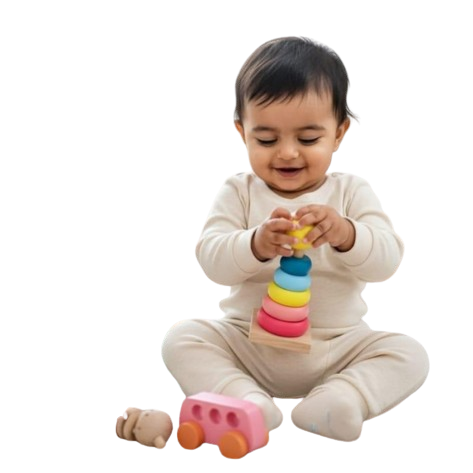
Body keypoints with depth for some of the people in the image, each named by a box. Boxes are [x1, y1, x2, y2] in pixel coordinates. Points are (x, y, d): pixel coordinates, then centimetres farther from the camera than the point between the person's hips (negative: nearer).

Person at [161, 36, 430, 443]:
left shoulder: (352, 191, -3)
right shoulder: (238, 191, -3)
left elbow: (387, 260, -14)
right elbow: (211, 261, -14)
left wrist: (344, 233, -37)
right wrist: (257, 244, -36)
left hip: (338, 345, 0)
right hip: (248, 342, 1)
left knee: (410, 353, -18)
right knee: (182, 338, -18)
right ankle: (247, 399, -31)